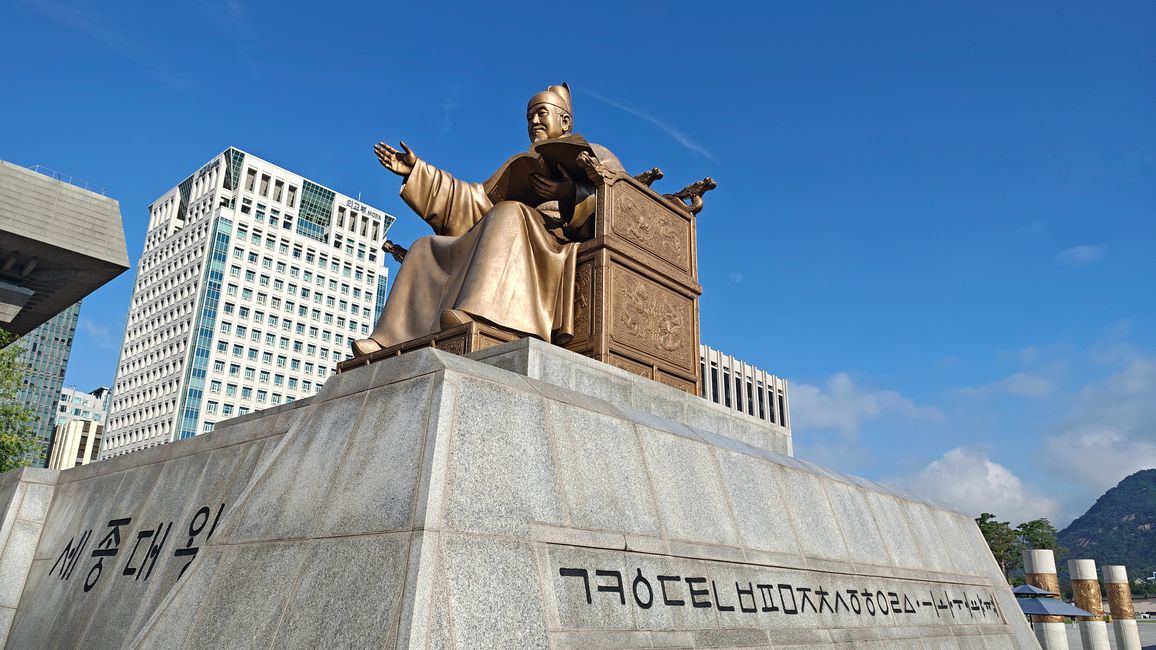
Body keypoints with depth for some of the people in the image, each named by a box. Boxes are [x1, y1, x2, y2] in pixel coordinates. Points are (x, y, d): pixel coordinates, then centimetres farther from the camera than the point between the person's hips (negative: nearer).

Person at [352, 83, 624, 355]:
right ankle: (395, 343, -14)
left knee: (509, 215, -35)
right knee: (427, 251, 1)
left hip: (561, 248, -7)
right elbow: (479, 200, 26)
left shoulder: (594, 155, 16)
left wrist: (573, 193, -20)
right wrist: (417, 171, 23)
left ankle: (479, 319, -52)